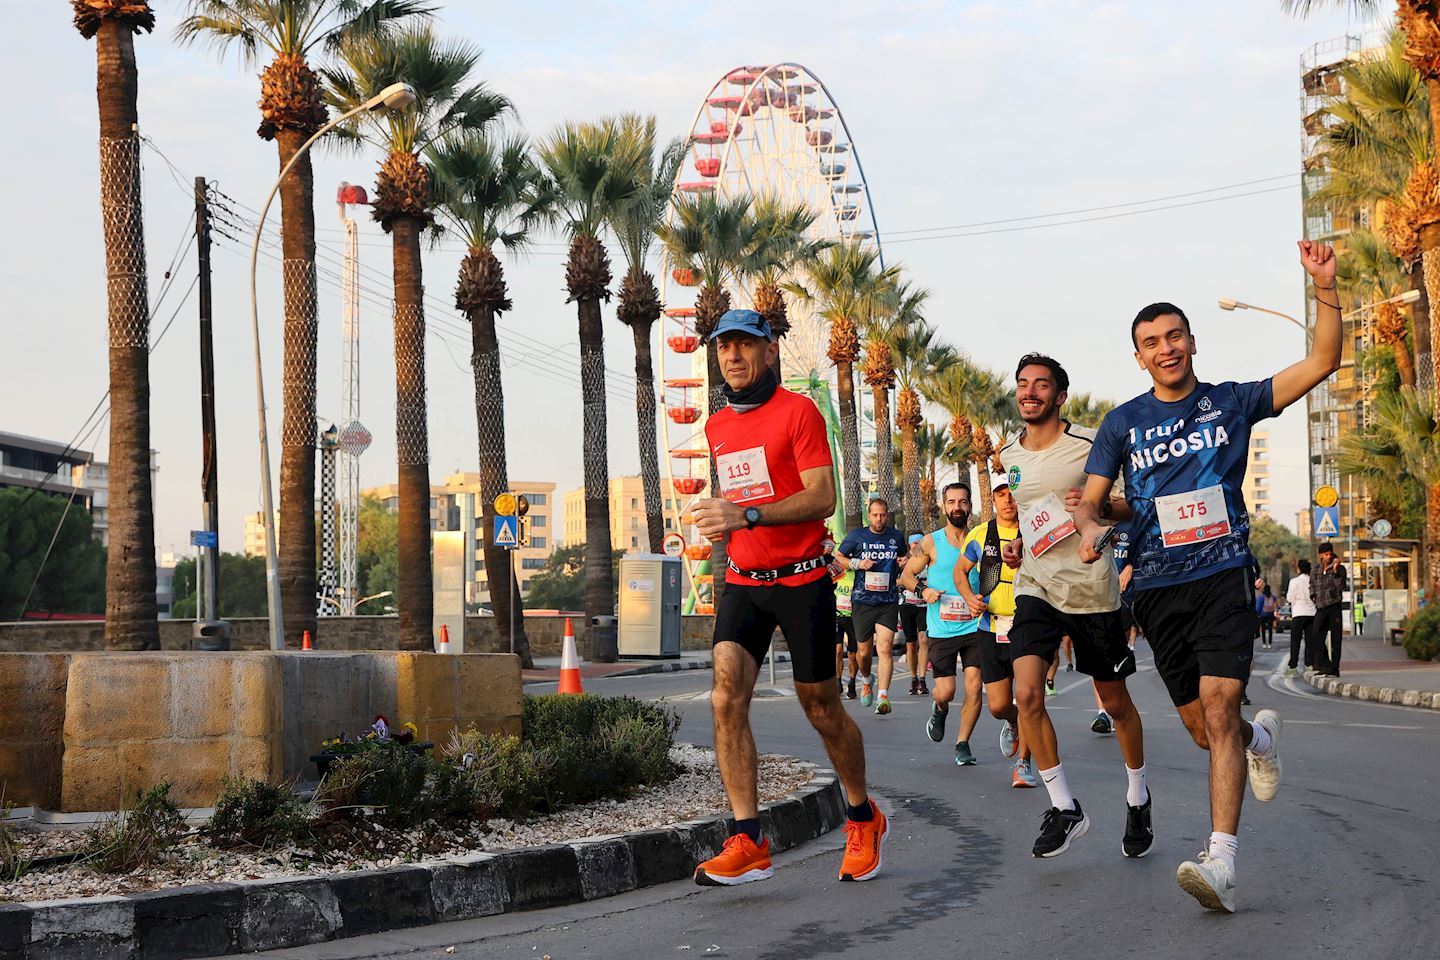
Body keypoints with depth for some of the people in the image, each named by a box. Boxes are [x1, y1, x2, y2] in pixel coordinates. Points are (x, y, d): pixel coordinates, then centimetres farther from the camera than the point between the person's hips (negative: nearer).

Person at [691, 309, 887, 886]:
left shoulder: (797, 411, -8)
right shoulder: (717, 427, 13)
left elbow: (822, 497, -17)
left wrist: (748, 516, -28)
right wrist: (722, 523, 12)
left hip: (802, 579, -5)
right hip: (743, 580, 5)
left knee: (821, 707, 5)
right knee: (726, 697, -14)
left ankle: (863, 819, 27)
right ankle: (748, 843, -15)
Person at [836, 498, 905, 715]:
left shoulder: (896, 536, 7)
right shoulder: (856, 536, 1)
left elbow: (902, 559, 25)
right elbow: (838, 556, 11)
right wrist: (857, 563, -7)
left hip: (889, 601, 0)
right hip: (863, 601, 0)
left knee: (885, 648, -15)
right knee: (864, 651, 9)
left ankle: (883, 696, -19)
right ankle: (867, 680, 41)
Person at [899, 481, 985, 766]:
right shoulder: (931, 543, 1)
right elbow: (906, 574, 8)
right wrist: (922, 590, -12)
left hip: (974, 627, 1)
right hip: (941, 630, -1)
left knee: (974, 687, -8)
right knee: (945, 691, -3)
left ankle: (963, 744, 9)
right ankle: (939, 709, 34)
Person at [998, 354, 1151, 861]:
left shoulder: (1090, 446, -8)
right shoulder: (1007, 457, 9)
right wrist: (1013, 544, 8)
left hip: (1091, 587, -3)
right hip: (1035, 586, 3)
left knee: (1115, 702, 9)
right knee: (1027, 693, -16)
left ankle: (1137, 798, 33)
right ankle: (1064, 808, -3)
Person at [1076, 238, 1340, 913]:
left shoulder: (1232, 403, 5)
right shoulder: (1123, 423, 9)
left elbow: (1322, 362, -1)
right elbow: (1091, 499, 9)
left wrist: (1325, 288, -14)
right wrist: (1090, 525, -15)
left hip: (1223, 576, -3)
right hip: (1157, 587, 3)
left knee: (1217, 709, -20)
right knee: (1205, 730, 9)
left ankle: (1221, 863, -26)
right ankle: (1261, 736, 46)